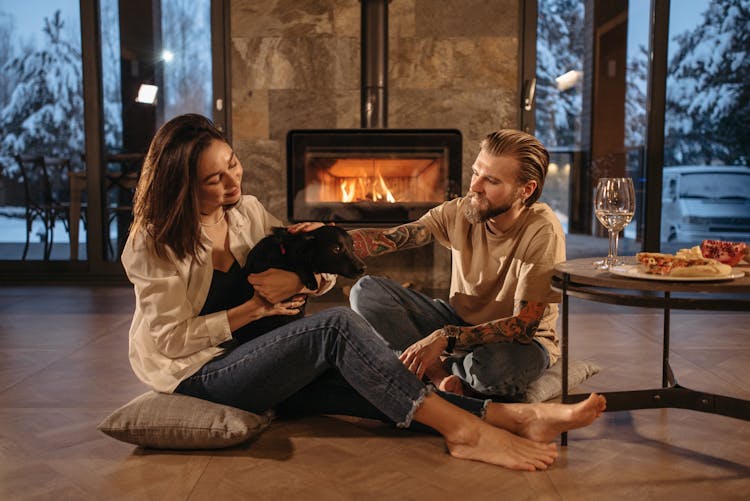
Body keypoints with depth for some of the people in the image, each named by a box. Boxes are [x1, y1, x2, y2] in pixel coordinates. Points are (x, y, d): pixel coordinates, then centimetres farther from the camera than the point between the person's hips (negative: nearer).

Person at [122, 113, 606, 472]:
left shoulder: (246, 212, 5)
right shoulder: (155, 243, -12)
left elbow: (322, 270, 7)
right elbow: (174, 339, -14)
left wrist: (299, 280, -17)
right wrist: (255, 308, -16)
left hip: (252, 359, 6)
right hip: (197, 373, -6)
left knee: (354, 380, -22)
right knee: (339, 326, -29)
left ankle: (509, 415, -31)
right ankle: (464, 430, -32)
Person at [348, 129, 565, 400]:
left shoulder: (543, 232, -23)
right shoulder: (458, 212, -9)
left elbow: (524, 326, -27)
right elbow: (388, 238, -16)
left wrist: (445, 338, -36)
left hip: (524, 341, -4)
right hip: (460, 321, 5)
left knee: (496, 364, -43)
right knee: (366, 291, -12)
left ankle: (439, 371, -9)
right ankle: (444, 375, -20)